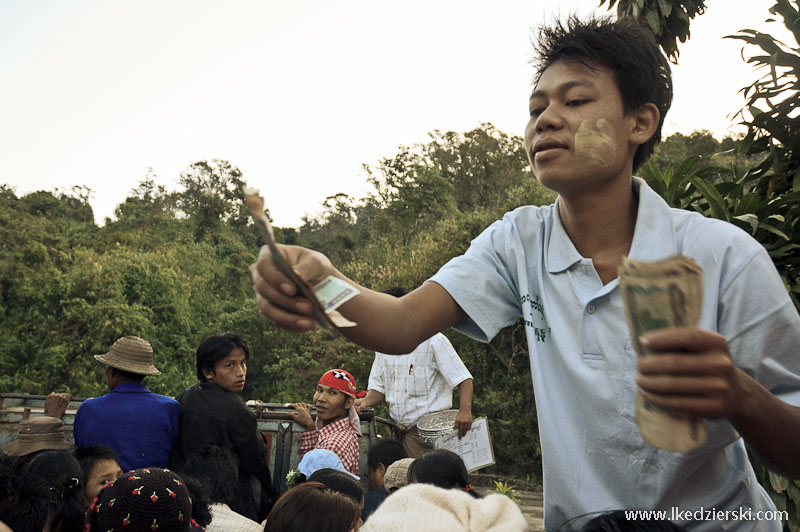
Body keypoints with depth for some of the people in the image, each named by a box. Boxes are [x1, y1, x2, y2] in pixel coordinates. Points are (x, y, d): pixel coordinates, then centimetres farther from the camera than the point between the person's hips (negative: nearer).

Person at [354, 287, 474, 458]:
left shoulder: (433, 341, -8)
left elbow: (463, 379, -12)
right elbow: (379, 387, 16)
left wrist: (465, 410, -30)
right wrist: (366, 401, -6)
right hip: (398, 431, 6)